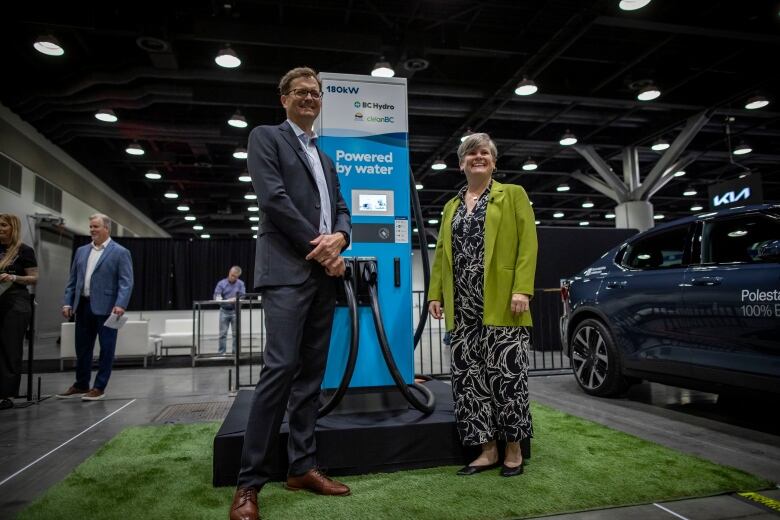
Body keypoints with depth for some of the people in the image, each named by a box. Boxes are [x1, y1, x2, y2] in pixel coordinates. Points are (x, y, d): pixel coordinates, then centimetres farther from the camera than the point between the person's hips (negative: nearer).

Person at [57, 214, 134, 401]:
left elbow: (126, 282, -11)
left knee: (106, 348, 2)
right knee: (82, 348, 13)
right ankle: (81, 385, 27)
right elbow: (72, 280, 16)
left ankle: (99, 387, 13)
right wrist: (67, 302, 6)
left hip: (105, 307, -6)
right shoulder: (81, 251, 14)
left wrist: (120, 305, -22)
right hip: (83, 306, 6)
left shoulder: (120, 252, -4)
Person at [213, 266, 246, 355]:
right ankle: (222, 353, 6)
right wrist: (218, 298, -28)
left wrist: (235, 299, -25)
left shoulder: (240, 284, 2)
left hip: (235, 311, 0)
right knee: (223, 334, 1)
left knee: (236, 334, 2)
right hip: (224, 311, 0)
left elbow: (242, 296, -6)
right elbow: (216, 294, -6)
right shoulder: (221, 283, 0)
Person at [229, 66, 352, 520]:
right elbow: (274, 198, -9)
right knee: (281, 368, -14)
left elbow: (341, 209, 18)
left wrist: (339, 239, -6)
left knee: (312, 372, 7)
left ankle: (303, 466, 15)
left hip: (324, 274, 7)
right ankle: (250, 481, -3)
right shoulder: (266, 137, 6)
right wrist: (320, 248, -10)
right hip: (288, 270, -7)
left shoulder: (326, 158, 25)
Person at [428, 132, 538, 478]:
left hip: (501, 303, -4)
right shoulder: (451, 206, 20)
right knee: (469, 377, 4)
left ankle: (514, 450, 16)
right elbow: (441, 253, 16)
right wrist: (435, 294, 6)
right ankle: (488, 450, 17)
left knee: (506, 374, -1)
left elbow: (527, 245, -4)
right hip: (463, 306, 5)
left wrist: (522, 289, -15)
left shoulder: (513, 195, 7)